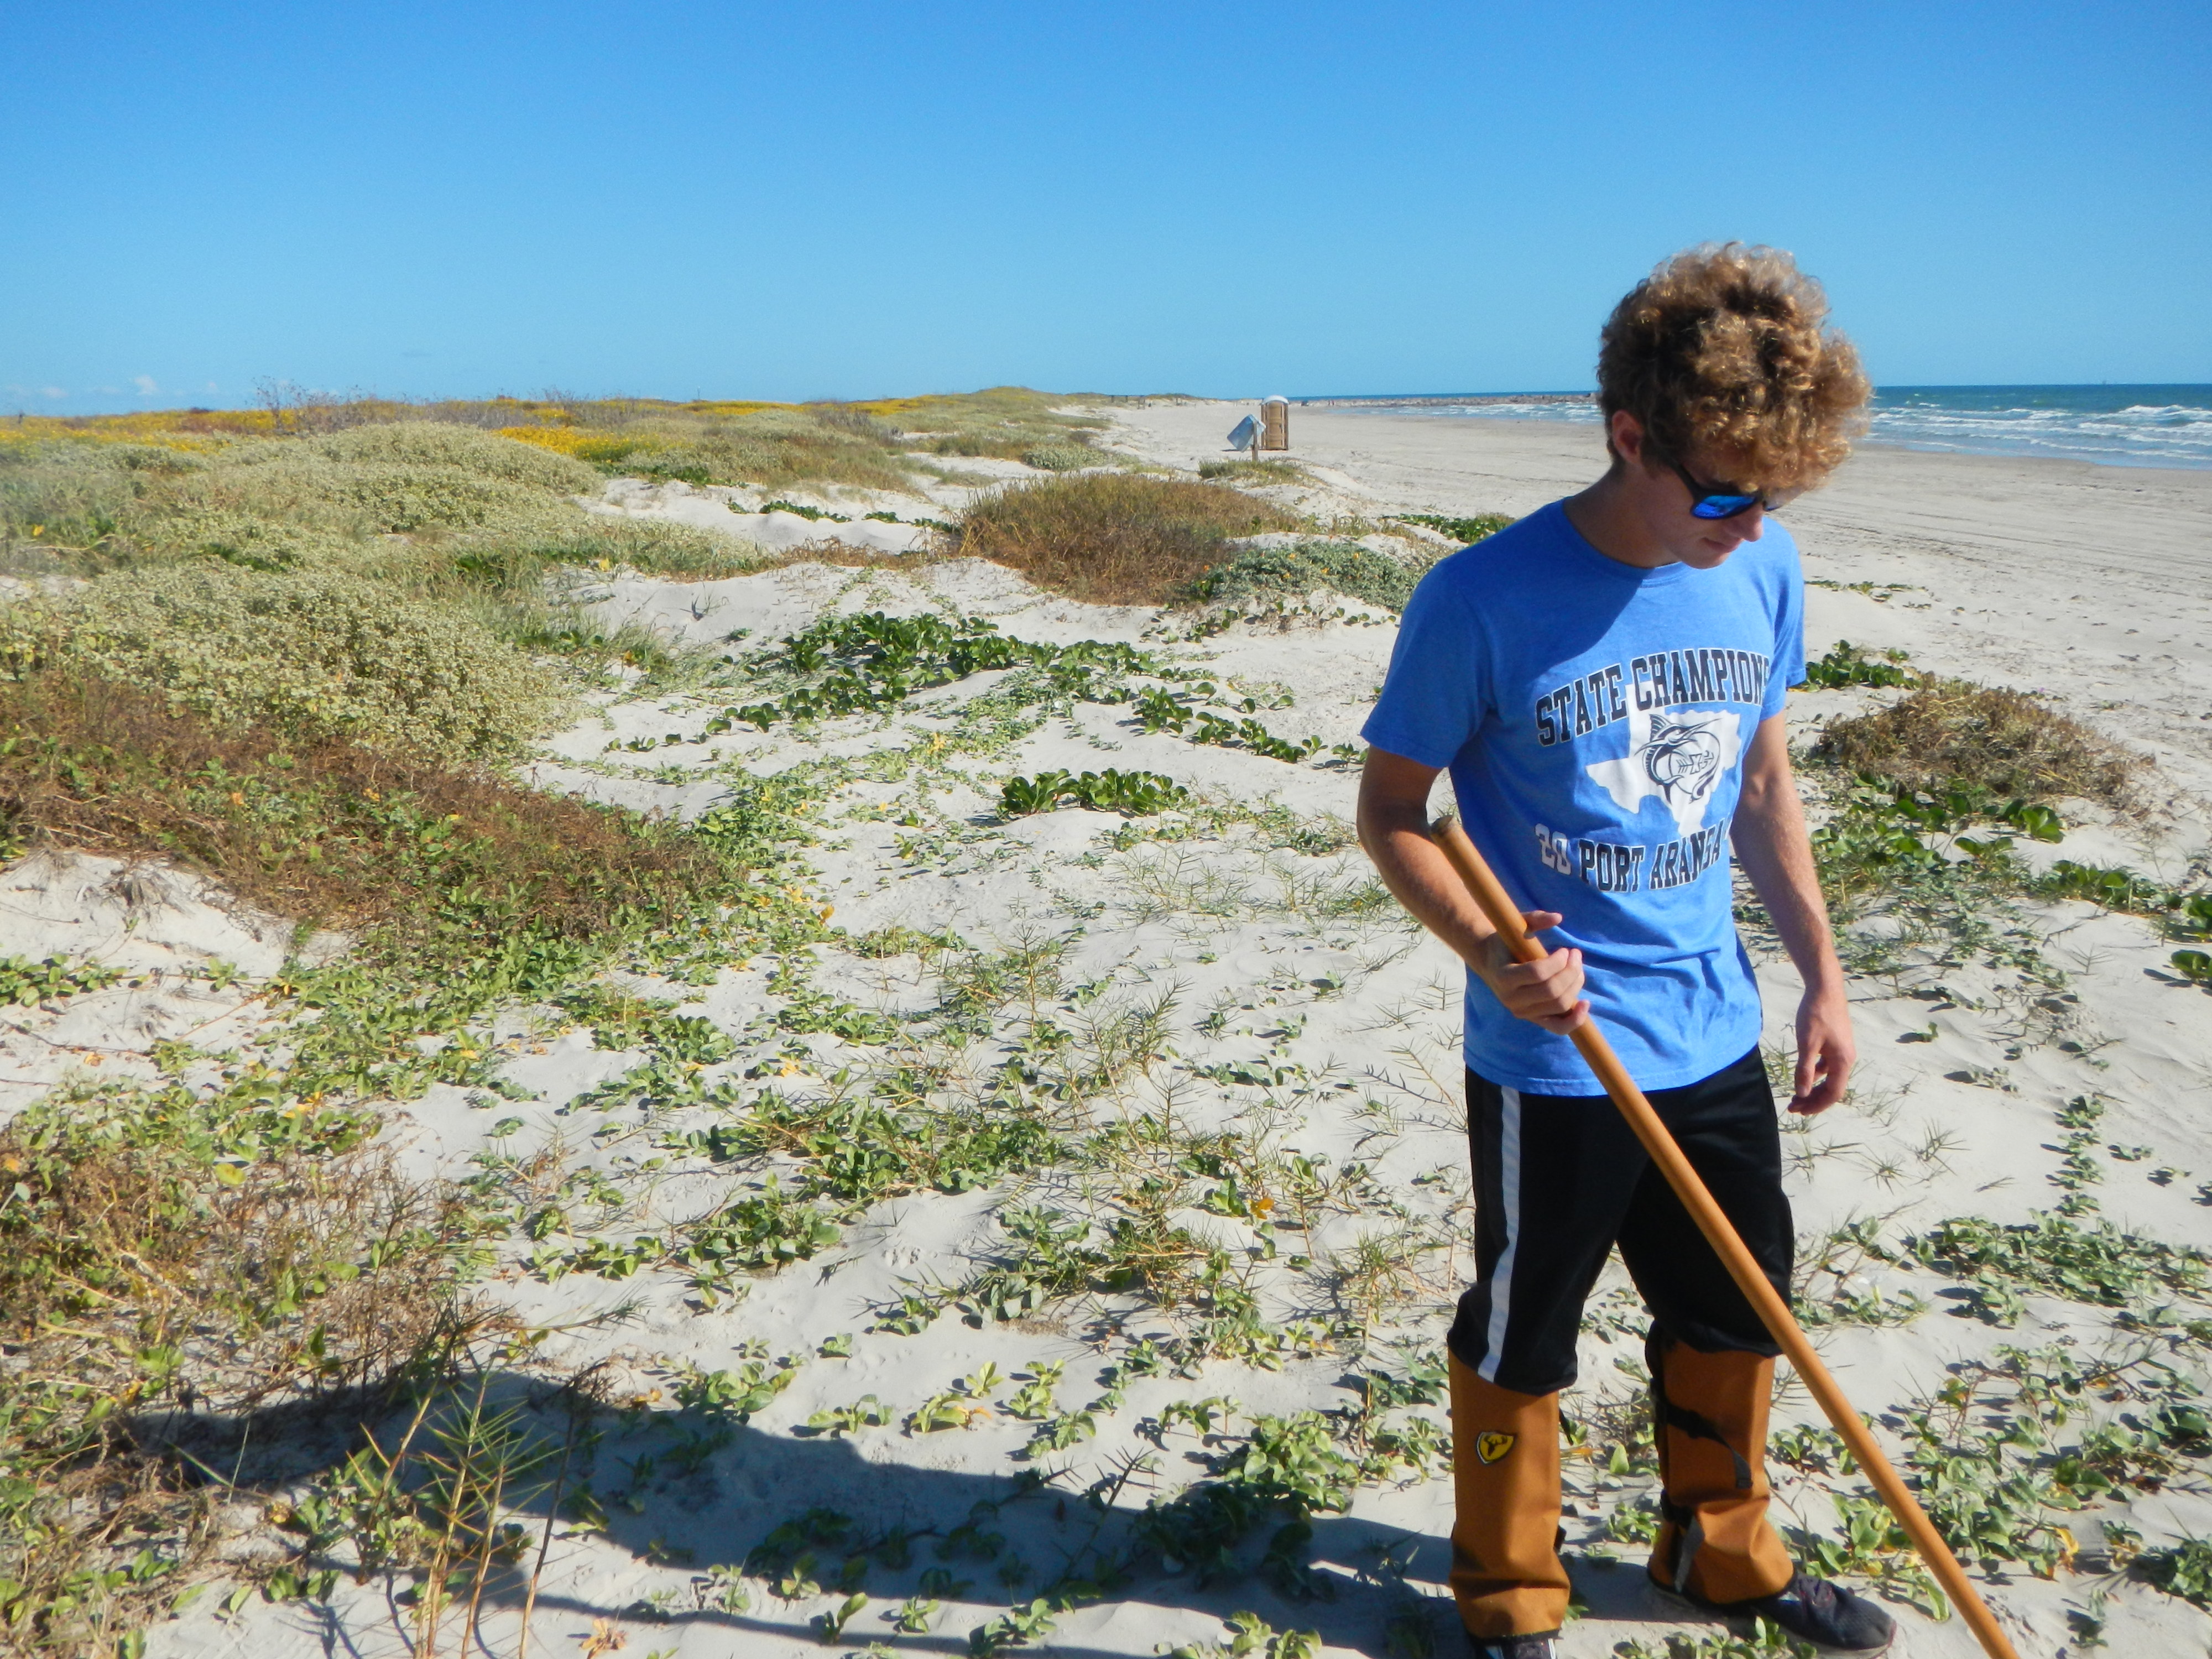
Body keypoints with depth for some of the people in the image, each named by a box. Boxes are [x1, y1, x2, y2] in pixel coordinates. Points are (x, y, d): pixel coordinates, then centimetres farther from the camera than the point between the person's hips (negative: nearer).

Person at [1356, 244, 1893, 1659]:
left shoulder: (1761, 572, -3)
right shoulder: (1484, 602, -20)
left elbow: (1762, 780, 10)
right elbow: (1391, 810, -11)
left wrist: (1823, 973, 12)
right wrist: (1487, 950, -27)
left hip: (1717, 1032, 6)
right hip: (1552, 1057, -5)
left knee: (1736, 1309, 22)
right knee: (1525, 1337, 12)